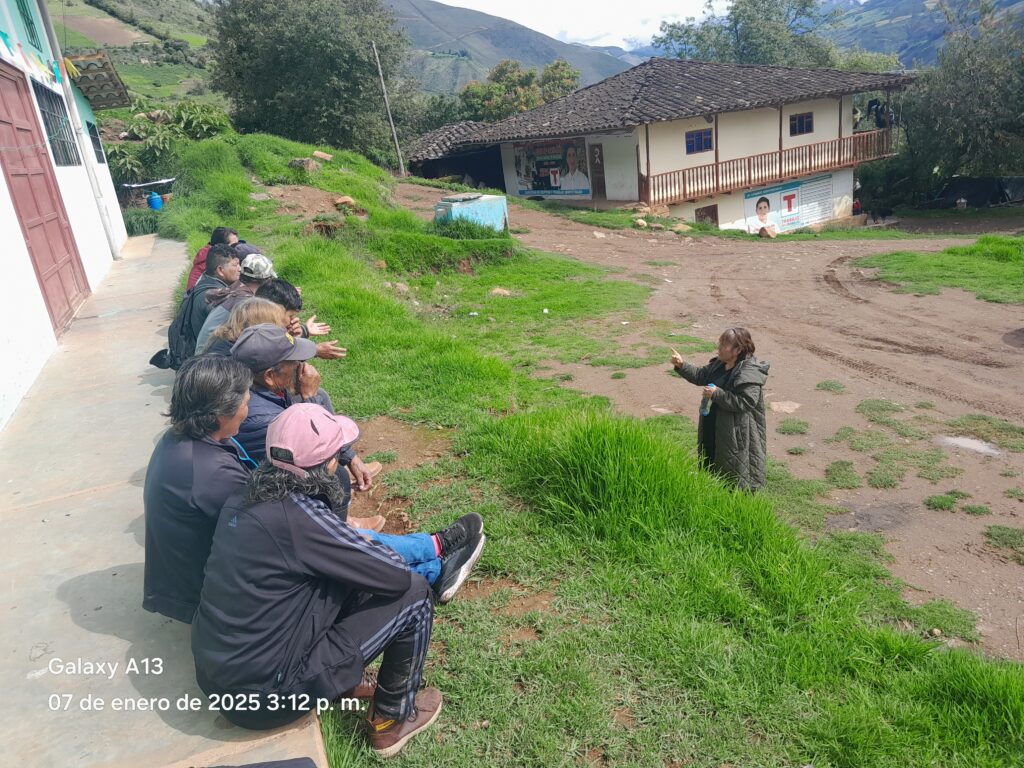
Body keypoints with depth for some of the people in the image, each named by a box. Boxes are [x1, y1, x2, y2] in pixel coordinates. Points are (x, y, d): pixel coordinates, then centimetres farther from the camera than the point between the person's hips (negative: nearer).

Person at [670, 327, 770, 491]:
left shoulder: (750, 373, -24)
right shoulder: (719, 363, 3)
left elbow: (745, 402, -30)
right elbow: (700, 376, 13)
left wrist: (717, 394, -29)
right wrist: (681, 365, -2)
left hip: (736, 433, -9)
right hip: (712, 427, 9)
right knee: (711, 463, 23)